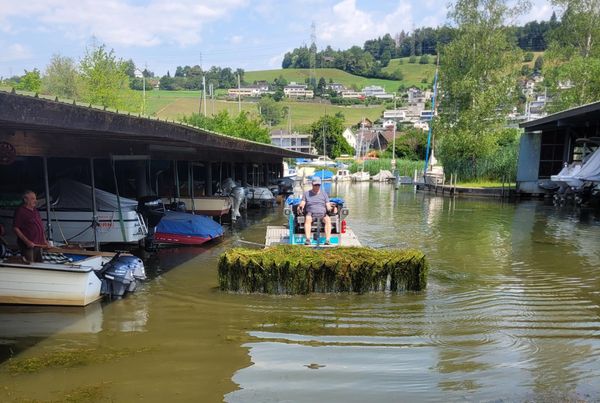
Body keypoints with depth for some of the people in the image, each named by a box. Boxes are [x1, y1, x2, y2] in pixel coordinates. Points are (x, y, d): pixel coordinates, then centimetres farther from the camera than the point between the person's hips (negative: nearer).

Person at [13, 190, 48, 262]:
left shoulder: (35, 210, 14)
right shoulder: (20, 211, -10)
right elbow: (15, 228, -15)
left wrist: (44, 240, 15)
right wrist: (27, 241, -20)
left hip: (39, 245, 8)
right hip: (28, 246, -8)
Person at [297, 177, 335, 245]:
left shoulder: (324, 194, 19)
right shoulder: (306, 194, 16)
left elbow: (328, 206, 11)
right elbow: (302, 203, 3)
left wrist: (331, 208, -14)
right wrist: (300, 207, -21)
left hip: (322, 214, 1)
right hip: (310, 214, -1)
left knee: (328, 219, -33)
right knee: (307, 219, -36)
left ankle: (328, 240, -43)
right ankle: (307, 239, -47)